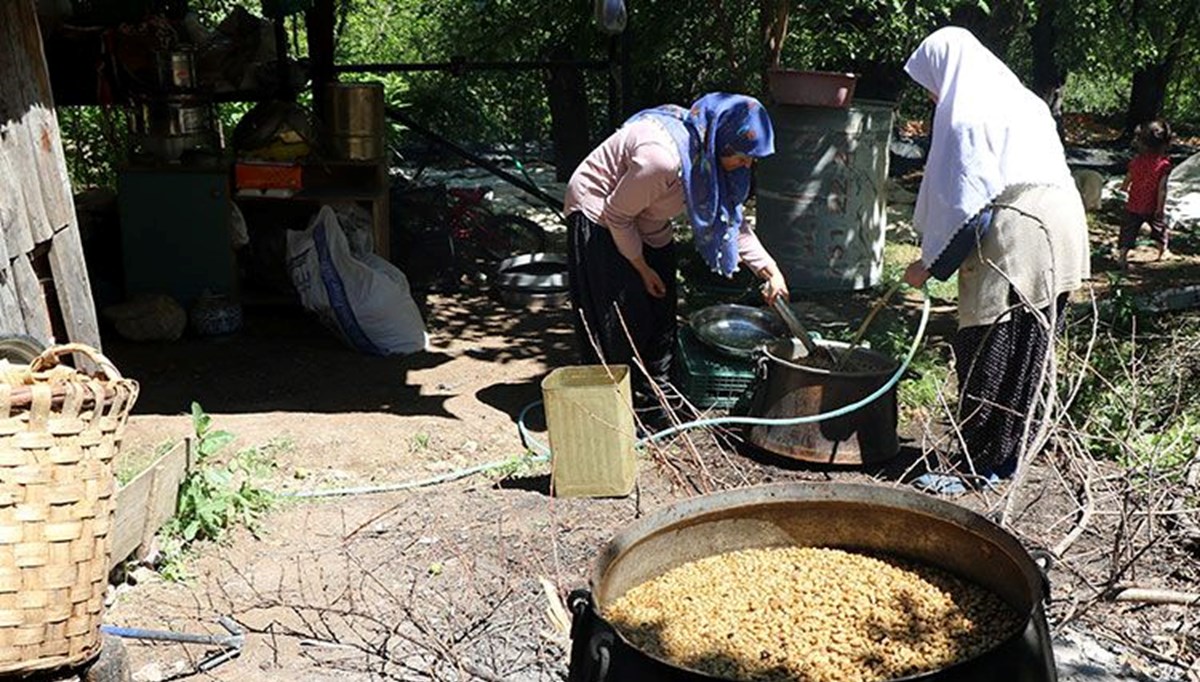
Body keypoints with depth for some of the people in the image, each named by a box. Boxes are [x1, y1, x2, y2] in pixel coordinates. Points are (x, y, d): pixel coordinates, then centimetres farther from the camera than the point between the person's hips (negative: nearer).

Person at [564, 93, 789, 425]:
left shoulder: (711, 155, -10)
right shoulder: (661, 157, -37)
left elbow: (730, 217, 1)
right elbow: (617, 215, -25)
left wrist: (771, 270, -7)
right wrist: (643, 269, -14)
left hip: (646, 228, 8)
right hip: (599, 220, -8)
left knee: (659, 315, 7)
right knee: (621, 323, -7)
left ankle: (653, 404, 17)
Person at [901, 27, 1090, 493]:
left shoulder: (966, 114, -9)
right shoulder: (1023, 100, 19)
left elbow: (967, 205, -15)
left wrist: (930, 265, -7)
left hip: (1013, 243, -9)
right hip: (1059, 230, 9)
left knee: (985, 358, -1)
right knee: (1025, 358, 14)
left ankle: (975, 467, 6)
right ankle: (1006, 459, 23)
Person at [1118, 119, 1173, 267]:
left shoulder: (1136, 161, -6)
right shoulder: (1163, 164, -15)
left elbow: (1127, 180, 4)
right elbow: (1161, 188, -16)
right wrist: (1160, 208, -11)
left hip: (1133, 205, 1)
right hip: (1152, 206, -1)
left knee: (1129, 230, 6)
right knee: (1159, 226, 22)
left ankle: (1122, 256, -4)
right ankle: (1163, 251, 38)